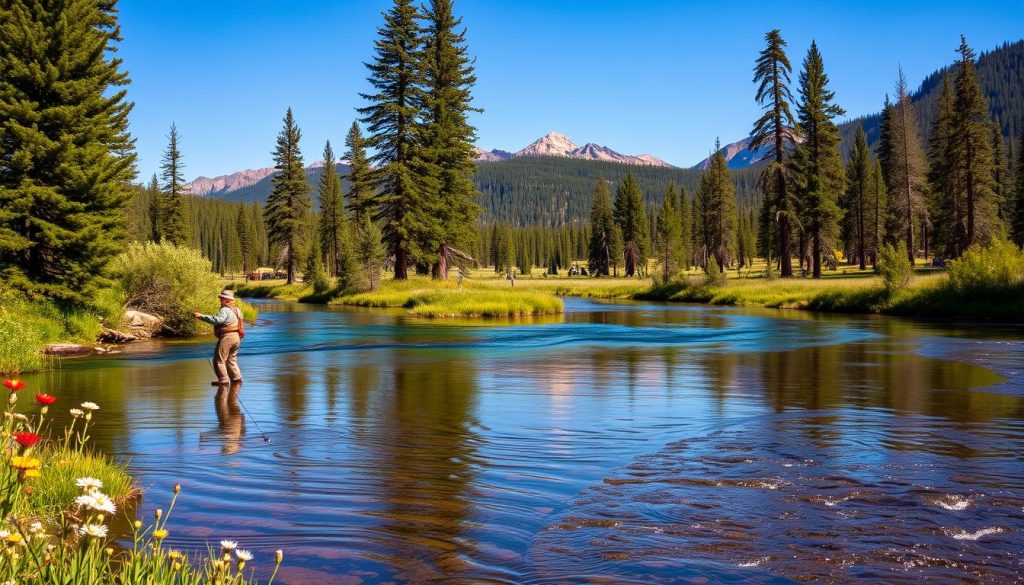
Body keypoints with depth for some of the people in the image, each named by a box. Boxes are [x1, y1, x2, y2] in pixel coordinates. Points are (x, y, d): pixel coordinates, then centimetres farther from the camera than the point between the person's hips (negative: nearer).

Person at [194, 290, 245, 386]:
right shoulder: (237, 310, 15)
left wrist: (201, 316, -30)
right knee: (231, 359, 20)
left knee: (219, 360, -2)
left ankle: (223, 380, -4)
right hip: (236, 337, 9)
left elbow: (217, 319, -31)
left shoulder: (225, 310, -15)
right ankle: (236, 378, 18)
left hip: (227, 337, -9)